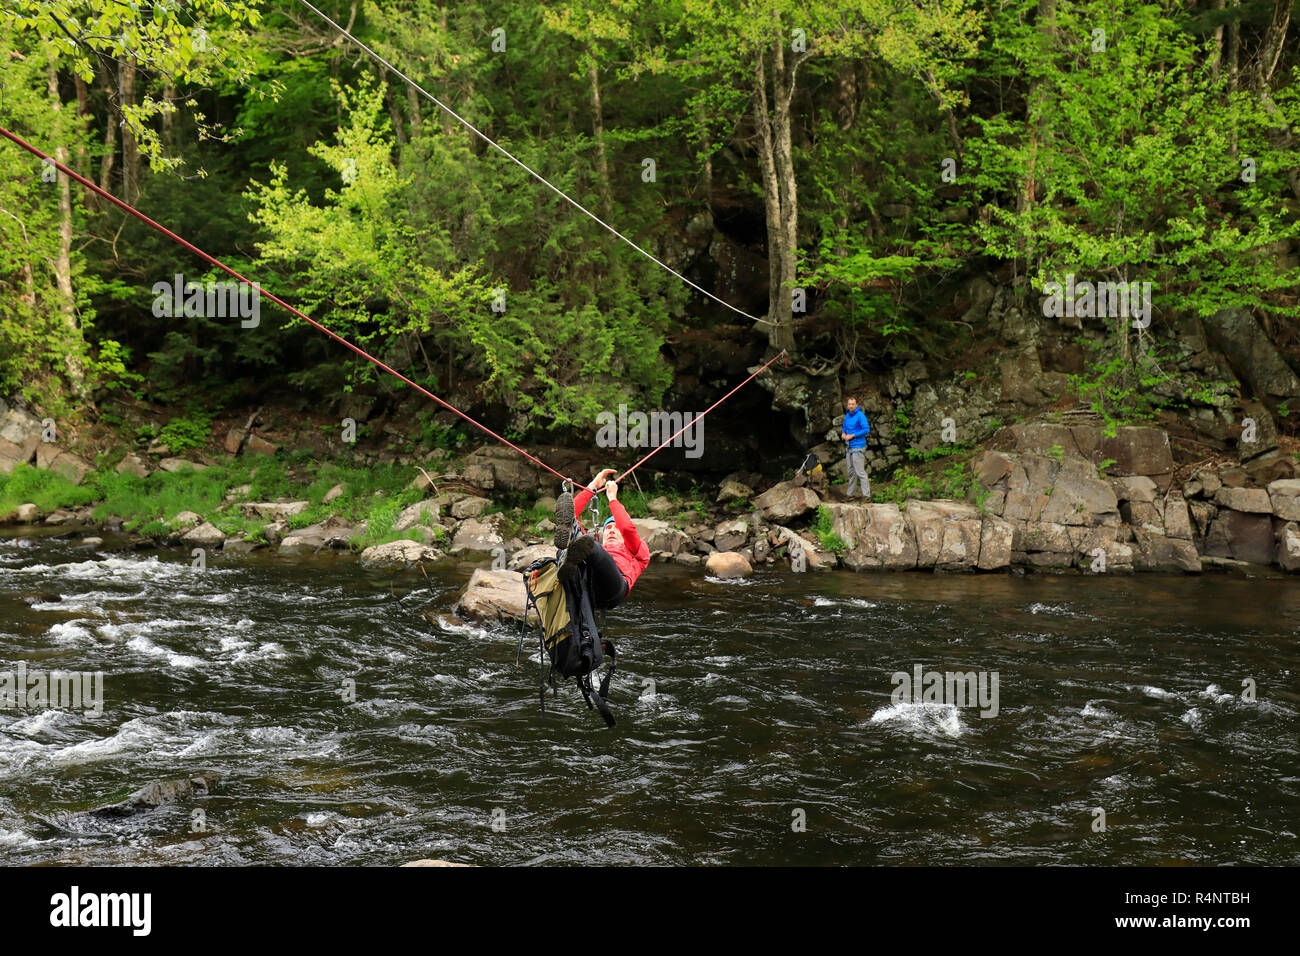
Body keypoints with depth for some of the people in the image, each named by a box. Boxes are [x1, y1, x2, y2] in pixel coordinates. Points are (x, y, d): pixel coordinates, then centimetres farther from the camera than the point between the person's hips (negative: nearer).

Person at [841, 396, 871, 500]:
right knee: (851, 471, 15)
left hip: (858, 447, -8)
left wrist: (852, 436, -16)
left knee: (860, 472, -11)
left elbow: (866, 430, -19)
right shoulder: (847, 415, 12)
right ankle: (849, 493, 23)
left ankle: (867, 495, -10)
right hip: (849, 447, 8)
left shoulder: (860, 415, -13)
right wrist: (843, 433, 3)